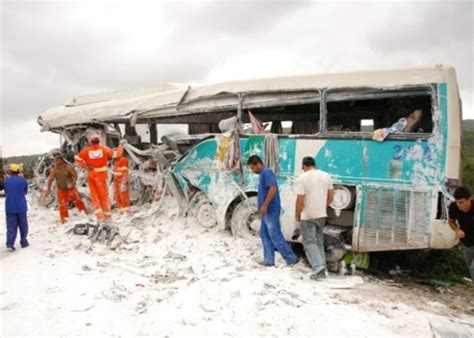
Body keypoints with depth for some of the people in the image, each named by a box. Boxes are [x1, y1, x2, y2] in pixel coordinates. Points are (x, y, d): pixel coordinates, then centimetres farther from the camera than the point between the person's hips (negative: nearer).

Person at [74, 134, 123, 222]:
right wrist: (120, 148, 16)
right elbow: (115, 154, -3)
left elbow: (77, 158, -8)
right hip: (102, 175, 0)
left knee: (94, 195, 9)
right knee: (104, 195, 9)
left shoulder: (86, 151, -5)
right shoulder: (104, 149, -7)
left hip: (91, 175, 0)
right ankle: (107, 215, 14)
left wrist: (84, 165, 2)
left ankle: (99, 215, 0)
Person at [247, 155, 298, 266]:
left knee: (275, 235, -8)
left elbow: (273, 189, -23)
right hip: (267, 211, 10)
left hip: (270, 210, -10)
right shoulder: (263, 174, 19)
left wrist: (265, 205, -24)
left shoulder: (266, 172, -11)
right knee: (264, 234, 11)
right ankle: (269, 260, 15)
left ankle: (291, 258, -1)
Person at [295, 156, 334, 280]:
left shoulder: (302, 178, -14)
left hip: (307, 216, -6)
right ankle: (322, 269, 17)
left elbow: (300, 201, -17)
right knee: (319, 241, 16)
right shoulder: (326, 176, 4)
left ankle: (318, 266, -13)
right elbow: (331, 196, 8)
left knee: (309, 242, 2)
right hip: (322, 215, 6)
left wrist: (297, 215, -3)